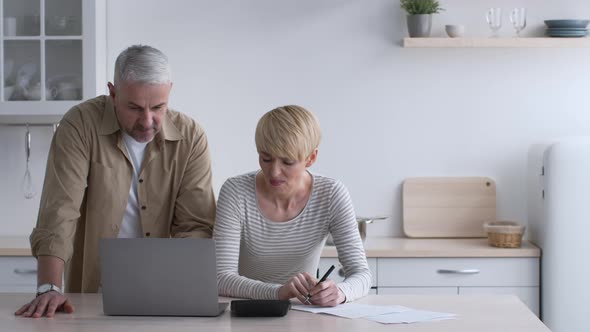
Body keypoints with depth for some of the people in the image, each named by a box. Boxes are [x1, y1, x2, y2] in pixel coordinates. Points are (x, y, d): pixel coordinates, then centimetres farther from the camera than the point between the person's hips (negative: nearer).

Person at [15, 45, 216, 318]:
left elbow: (195, 226, -3)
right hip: (91, 293, -1)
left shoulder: (190, 137, -2)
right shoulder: (81, 125, -8)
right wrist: (49, 289, -26)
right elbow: (59, 211, -15)